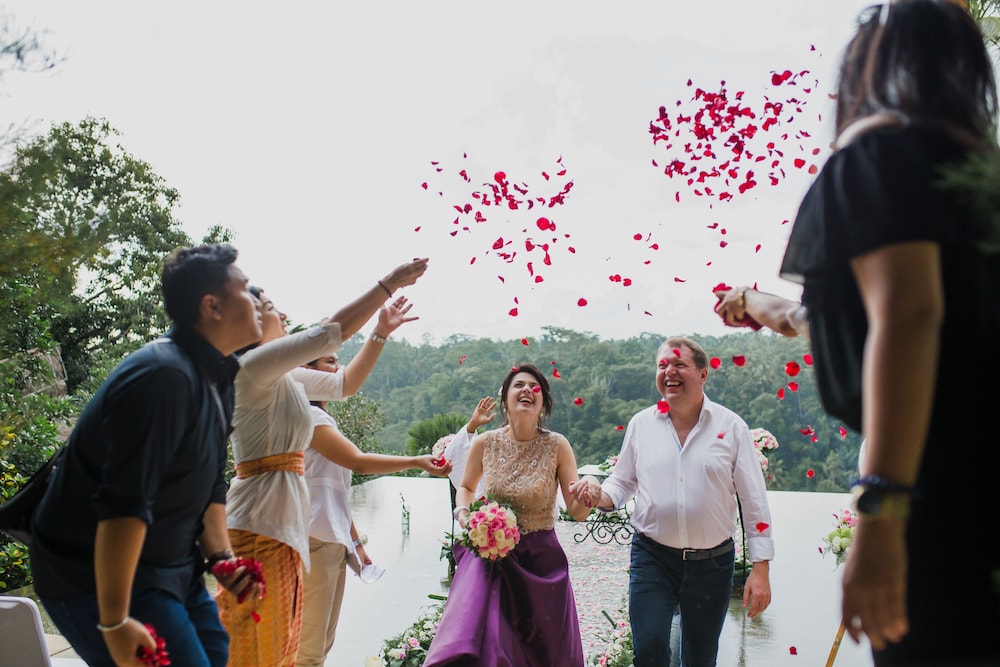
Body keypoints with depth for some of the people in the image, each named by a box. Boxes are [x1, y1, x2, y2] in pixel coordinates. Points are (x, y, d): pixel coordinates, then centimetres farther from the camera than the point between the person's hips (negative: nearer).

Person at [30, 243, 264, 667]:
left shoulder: (214, 378, 5)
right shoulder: (163, 377, -26)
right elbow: (123, 505, -30)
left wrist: (221, 557, 2)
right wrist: (114, 622, -27)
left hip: (168, 566, 9)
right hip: (98, 576, -9)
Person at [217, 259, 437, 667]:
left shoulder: (284, 377, 13)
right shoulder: (254, 366, -14)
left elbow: (341, 384, 24)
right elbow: (330, 333, -20)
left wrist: (381, 332, 22)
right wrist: (389, 284, -13)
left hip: (280, 522, 9)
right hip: (261, 522, -9)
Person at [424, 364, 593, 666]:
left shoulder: (557, 446, -9)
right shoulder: (485, 443, -5)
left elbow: (578, 512, -9)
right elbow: (466, 487, 14)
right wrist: (463, 513, -5)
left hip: (540, 560, 0)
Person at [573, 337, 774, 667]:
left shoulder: (731, 426, -4)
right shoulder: (641, 423, 1)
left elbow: (754, 500, -2)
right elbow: (622, 482, 10)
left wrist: (761, 568, -5)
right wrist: (599, 494, -13)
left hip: (712, 562, 0)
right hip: (652, 556, 0)